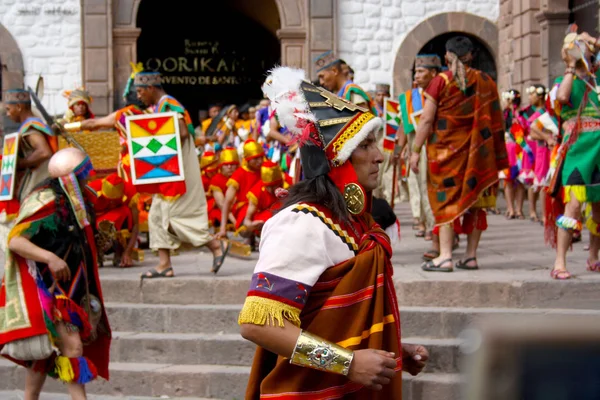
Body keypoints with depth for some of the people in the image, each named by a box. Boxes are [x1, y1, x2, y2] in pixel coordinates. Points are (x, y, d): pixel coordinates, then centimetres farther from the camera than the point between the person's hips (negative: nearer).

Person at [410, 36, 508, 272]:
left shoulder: (440, 82, -6)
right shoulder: (485, 81, 4)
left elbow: (426, 120, -9)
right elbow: (495, 120, 6)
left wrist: (416, 151, -3)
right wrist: (497, 155, 13)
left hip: (446, 150, -3)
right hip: (477, 153, 3)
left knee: (445, 201, 0)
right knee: (474, 201, 10)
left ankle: (445, 257, -7)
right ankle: (471, 256, 12)